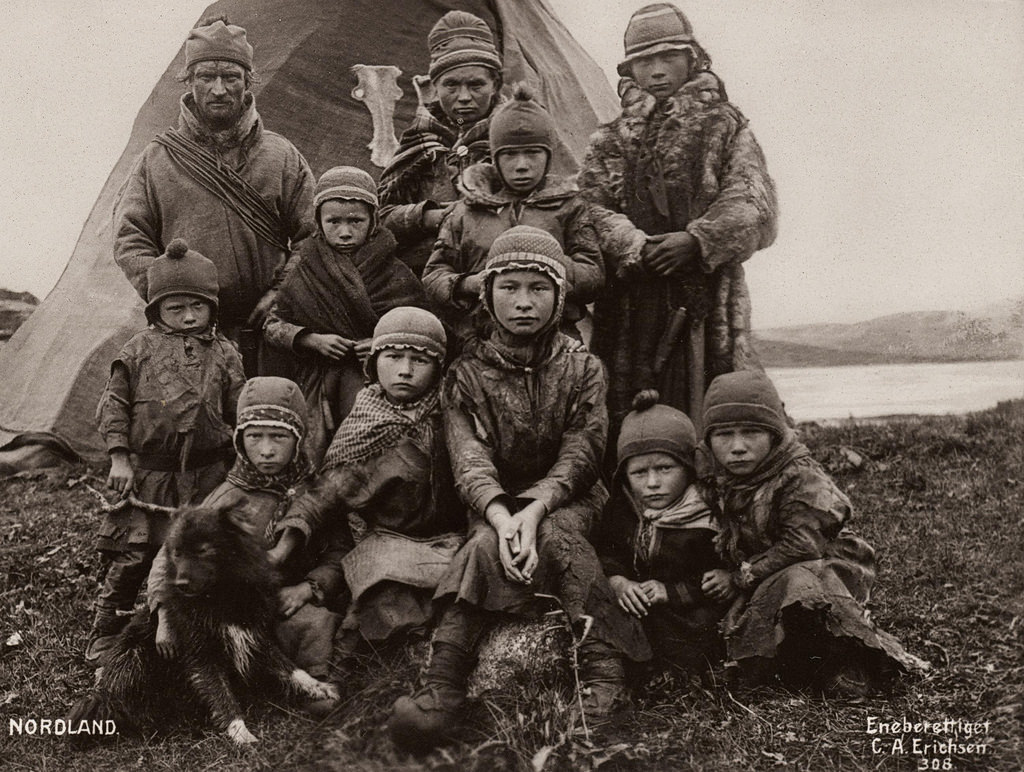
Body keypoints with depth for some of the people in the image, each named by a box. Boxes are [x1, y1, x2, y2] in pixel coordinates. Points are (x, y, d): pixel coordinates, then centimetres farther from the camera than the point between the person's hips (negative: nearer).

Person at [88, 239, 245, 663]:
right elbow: (112, 403, 4)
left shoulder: (224, 355, 4)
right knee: (133, 556, 2)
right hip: (147, 473, -1)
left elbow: (242, 414, 7)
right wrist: (119, 457, -3)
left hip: (207, 476, 1)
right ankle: (105, 631, 22)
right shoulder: (140, 349, 3)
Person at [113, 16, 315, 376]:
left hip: (264, 331, 0)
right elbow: (130, 240, 5)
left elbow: (312, 238, 5)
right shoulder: (157, 158, 9)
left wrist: (280, 293, -8)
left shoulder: (282, 157, 9)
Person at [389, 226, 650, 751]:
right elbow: (469, 461, -10)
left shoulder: (581, 368, 5)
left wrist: (535, 510, -26)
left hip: (567, 501, 0)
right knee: (491, 544, -33)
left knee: (553, 533, -33)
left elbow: (580, 457, -7)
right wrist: (501, 517, -31)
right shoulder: (467, 373, 5)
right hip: (495, 507, 0)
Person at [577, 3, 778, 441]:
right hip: (630, 303, 2)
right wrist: (635, 247, -16)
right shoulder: (610, 141, 16)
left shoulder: (726, 128, 11)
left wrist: (696, 241, -17)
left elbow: (754, 206, -1)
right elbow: (591, 209, 2)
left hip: (708, 304, -2)